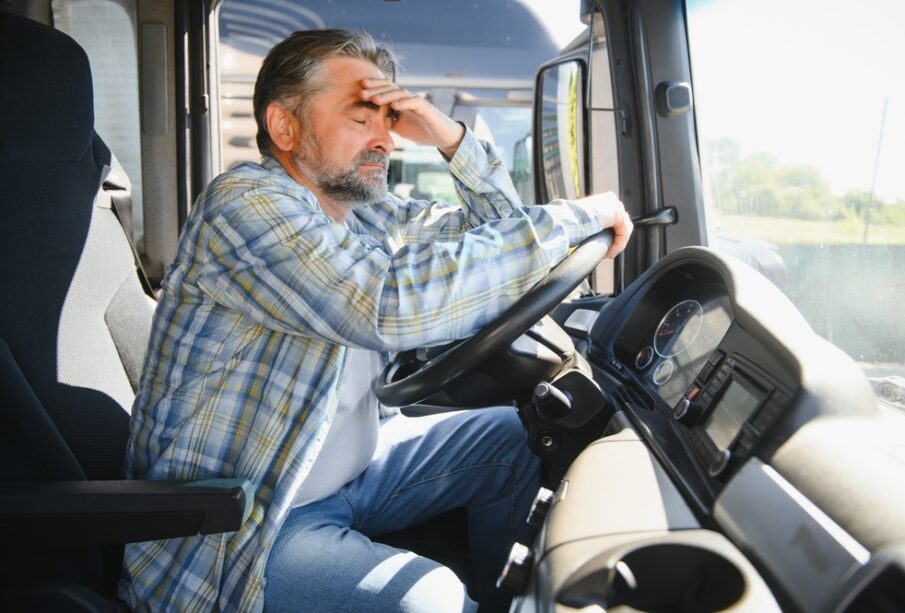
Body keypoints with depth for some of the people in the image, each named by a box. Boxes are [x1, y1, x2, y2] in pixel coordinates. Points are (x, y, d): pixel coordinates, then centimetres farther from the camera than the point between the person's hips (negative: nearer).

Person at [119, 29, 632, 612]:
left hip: (349, 470, 9)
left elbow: (497, 229, 11)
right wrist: (577, 216, -28)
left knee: (515, 437, 8)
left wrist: (451, 138, -8)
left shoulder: (364, 210, 2)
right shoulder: (246, 203, -22)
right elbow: (396, 303, -37)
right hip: (234, 526, -8)